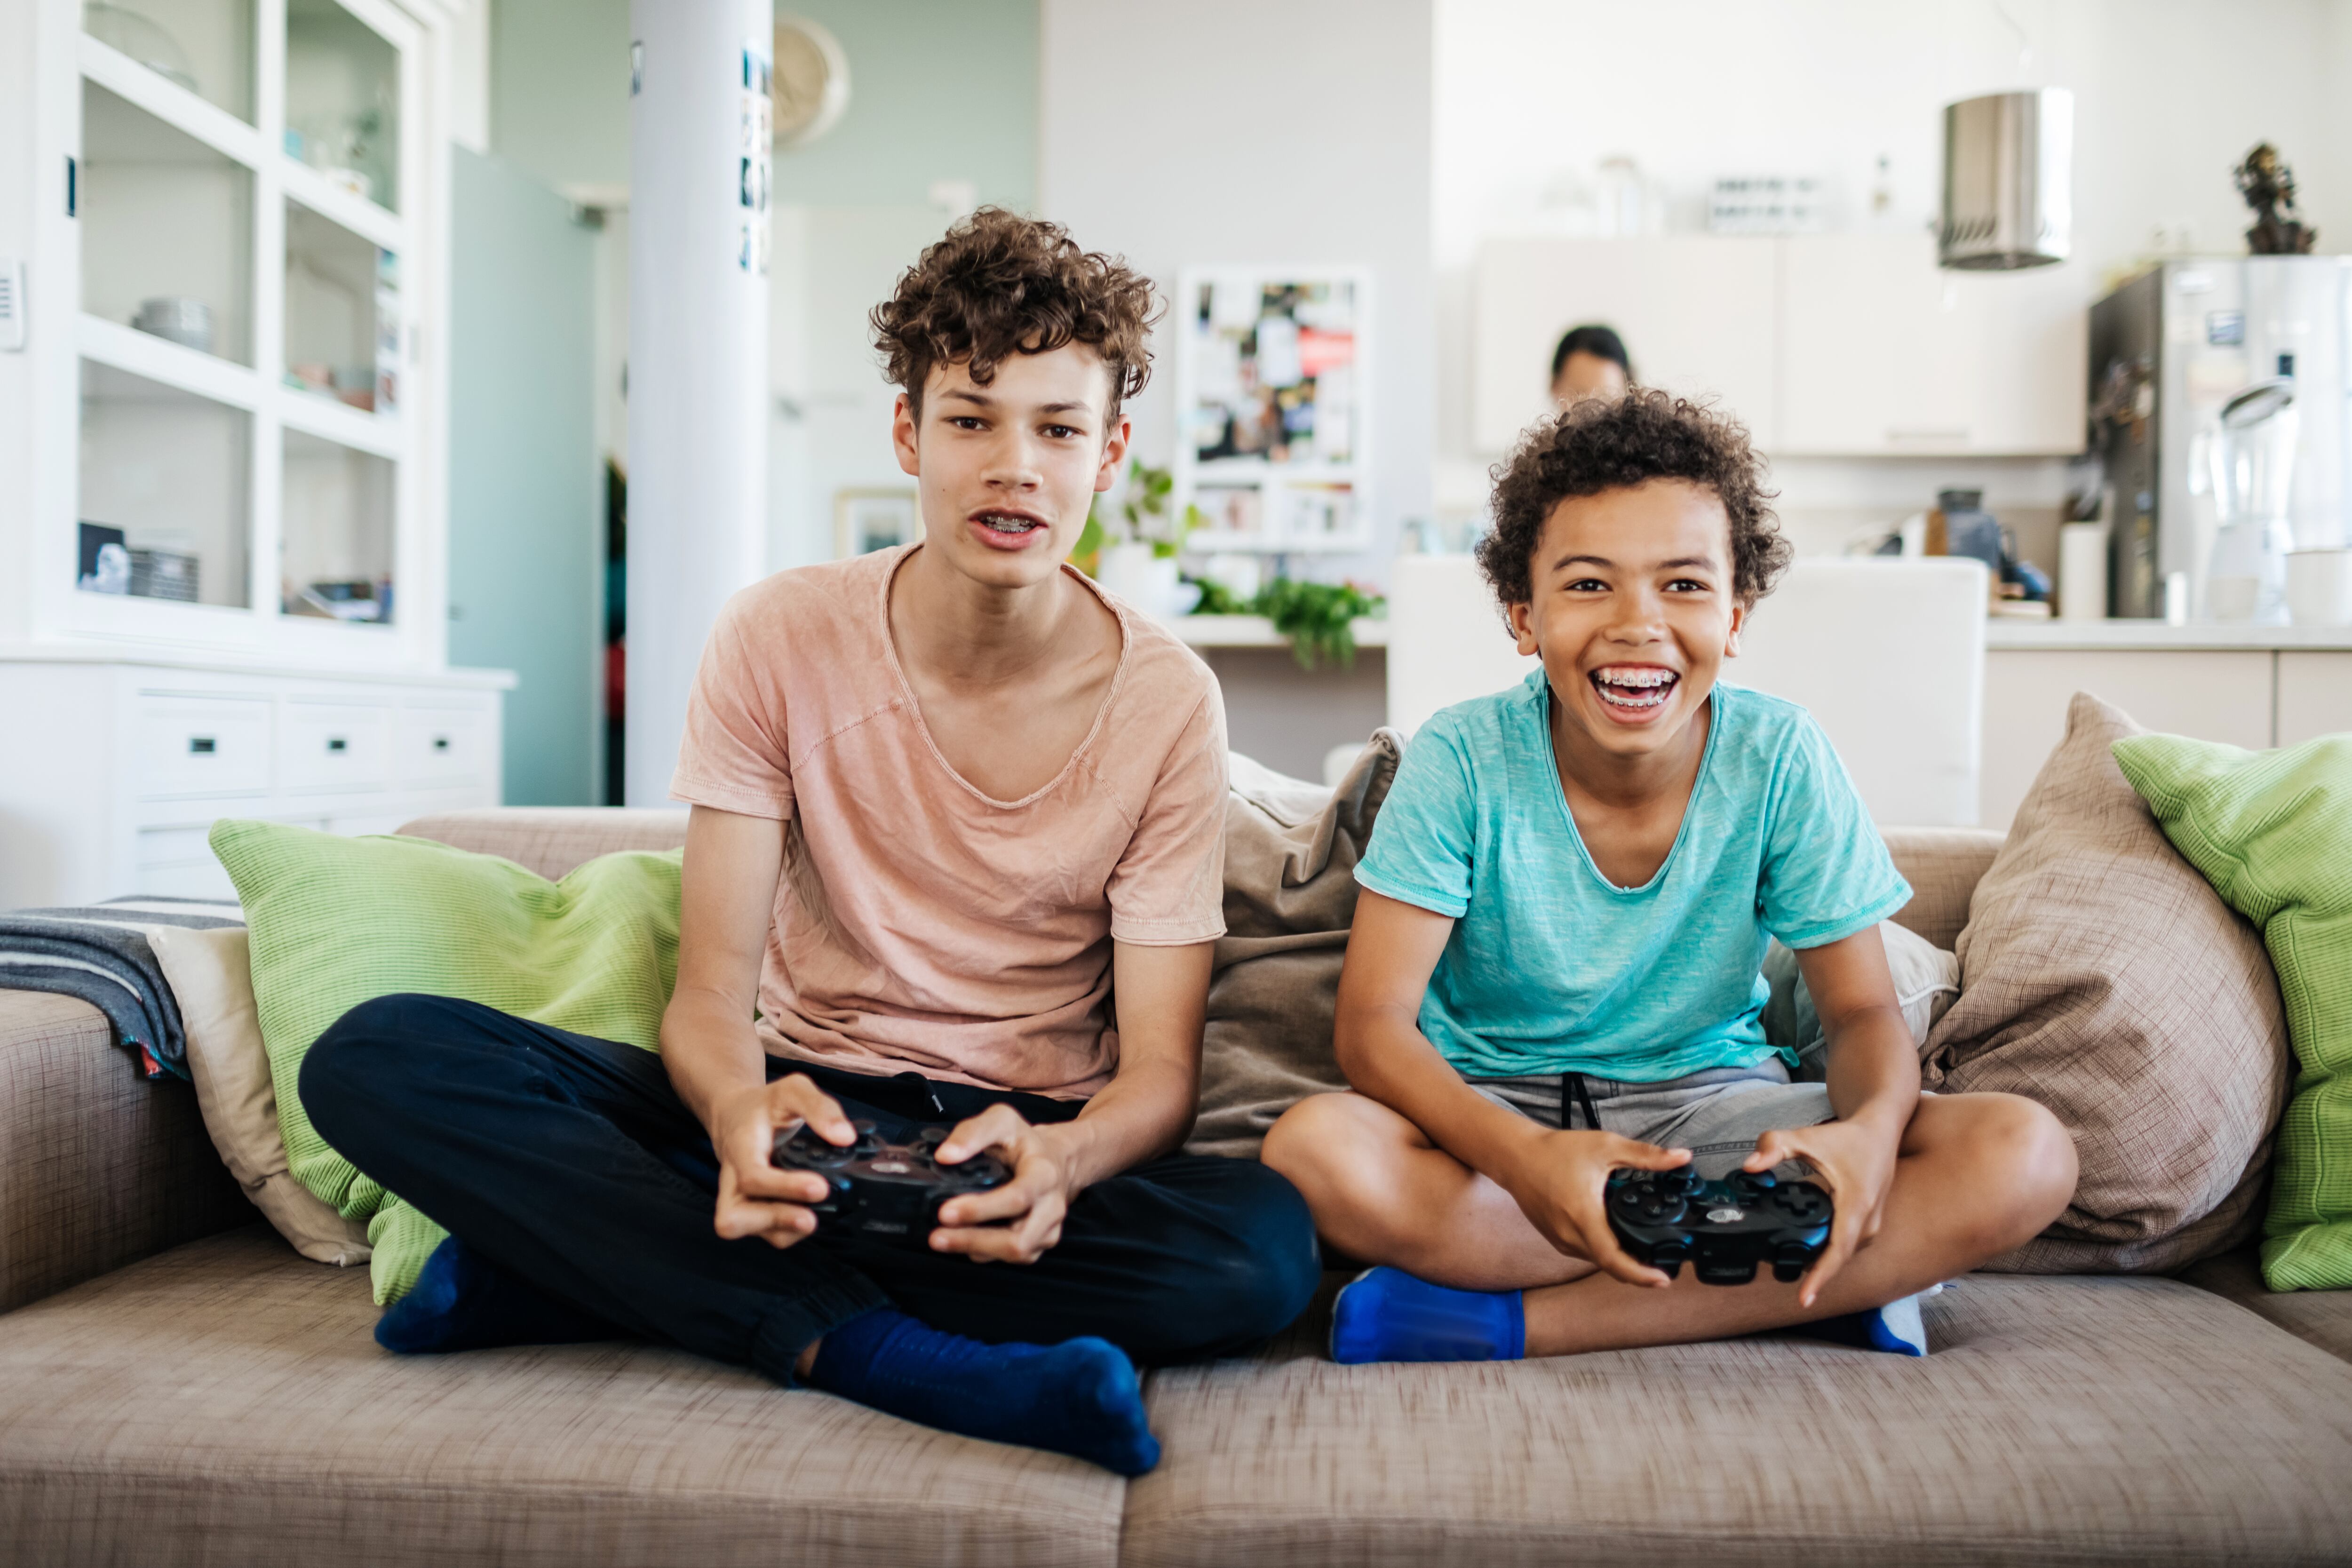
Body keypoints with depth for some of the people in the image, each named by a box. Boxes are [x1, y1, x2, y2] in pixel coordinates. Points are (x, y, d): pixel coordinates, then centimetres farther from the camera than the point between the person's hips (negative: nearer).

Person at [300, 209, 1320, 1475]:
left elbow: (1159, 1070, -9)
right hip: (805, 1106, 0)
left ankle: (577, 1259, -26)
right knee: (375, 1058, -20)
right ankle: (874, 1353, -28)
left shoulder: (1166, 702, -7)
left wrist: (1059, 1158, -33)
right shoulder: (779, 641, -5)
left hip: (1029, 1141, 0)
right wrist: (741, 1108, -34)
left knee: (1268, 1244, -34)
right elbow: (710, 991, -9)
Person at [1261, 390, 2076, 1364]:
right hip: (1498, 1105, -1)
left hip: (1712, 1103, 2)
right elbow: (1374, 1019, -18)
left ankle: (1508, 1321, -27)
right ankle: (1817, 1285, -23)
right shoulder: (1463, 761, -14)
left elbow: (1861, 1010, -4)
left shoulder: (1781, 761, -9)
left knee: (2023, 1155, -23)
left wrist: (1872, 1129, -30)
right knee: (1316, 1149, -35)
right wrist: (1525, 1157, -38)